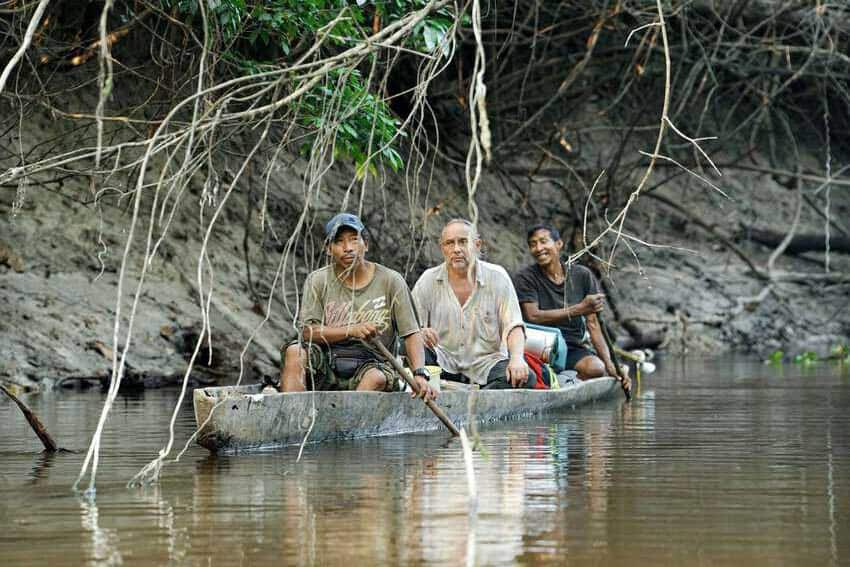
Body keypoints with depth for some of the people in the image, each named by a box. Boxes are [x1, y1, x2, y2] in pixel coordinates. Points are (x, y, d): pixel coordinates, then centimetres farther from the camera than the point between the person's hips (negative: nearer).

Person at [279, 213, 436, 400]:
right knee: (295, 351, -27)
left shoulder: (390, 281, 0)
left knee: (378, 378, -34)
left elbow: (412, 334, -4)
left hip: (369, 364, -1)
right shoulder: (318, 281, 3)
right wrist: (352, 330, -20)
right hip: (325, 366, 1)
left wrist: (420, 374, -21)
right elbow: (307, 331, -6)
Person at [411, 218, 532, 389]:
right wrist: (420, 333, -26)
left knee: (525, 378, -29)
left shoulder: (497, 277, 1)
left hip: (487, 362, 0)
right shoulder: (428, 280, 3)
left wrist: (517, 359, -26)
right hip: (444, 362, 0)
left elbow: (513, 325, -5)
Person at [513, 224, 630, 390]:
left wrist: (609, 364, -7)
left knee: (596, 368, -30)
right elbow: (533, 316, -15)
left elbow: (592, 324, 5)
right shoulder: (524, 278, -1)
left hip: (575, 348, 2)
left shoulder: (582, 276, 7)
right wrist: (580, 309, -21)